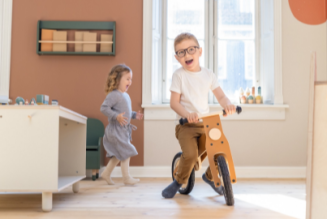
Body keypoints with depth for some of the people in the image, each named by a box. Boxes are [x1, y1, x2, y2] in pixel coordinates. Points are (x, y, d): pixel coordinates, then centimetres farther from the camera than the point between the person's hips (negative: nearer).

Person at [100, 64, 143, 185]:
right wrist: (116, 116, -31)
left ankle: (106, 173, 29)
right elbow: (104, 108, -23)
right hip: (116, 130, -10)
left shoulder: (126, 95, 13)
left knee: (118, 155, 17)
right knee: (126, 153, -4)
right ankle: (126, 178, 8)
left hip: (124, 129, 10)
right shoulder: (114, 95, -17)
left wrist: (134, 115, 12)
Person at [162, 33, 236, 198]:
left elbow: (220, 96, 4)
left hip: (206, 122, 5)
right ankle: (178, 182, 4)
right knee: (190, 155, -26)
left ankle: (209, 176, 24)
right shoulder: (179, 75, -4)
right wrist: (187, 114, -28)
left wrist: (227, 104, -20)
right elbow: (174, 102, -9)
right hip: (186, 124, -4)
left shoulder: (208, 74, 8)